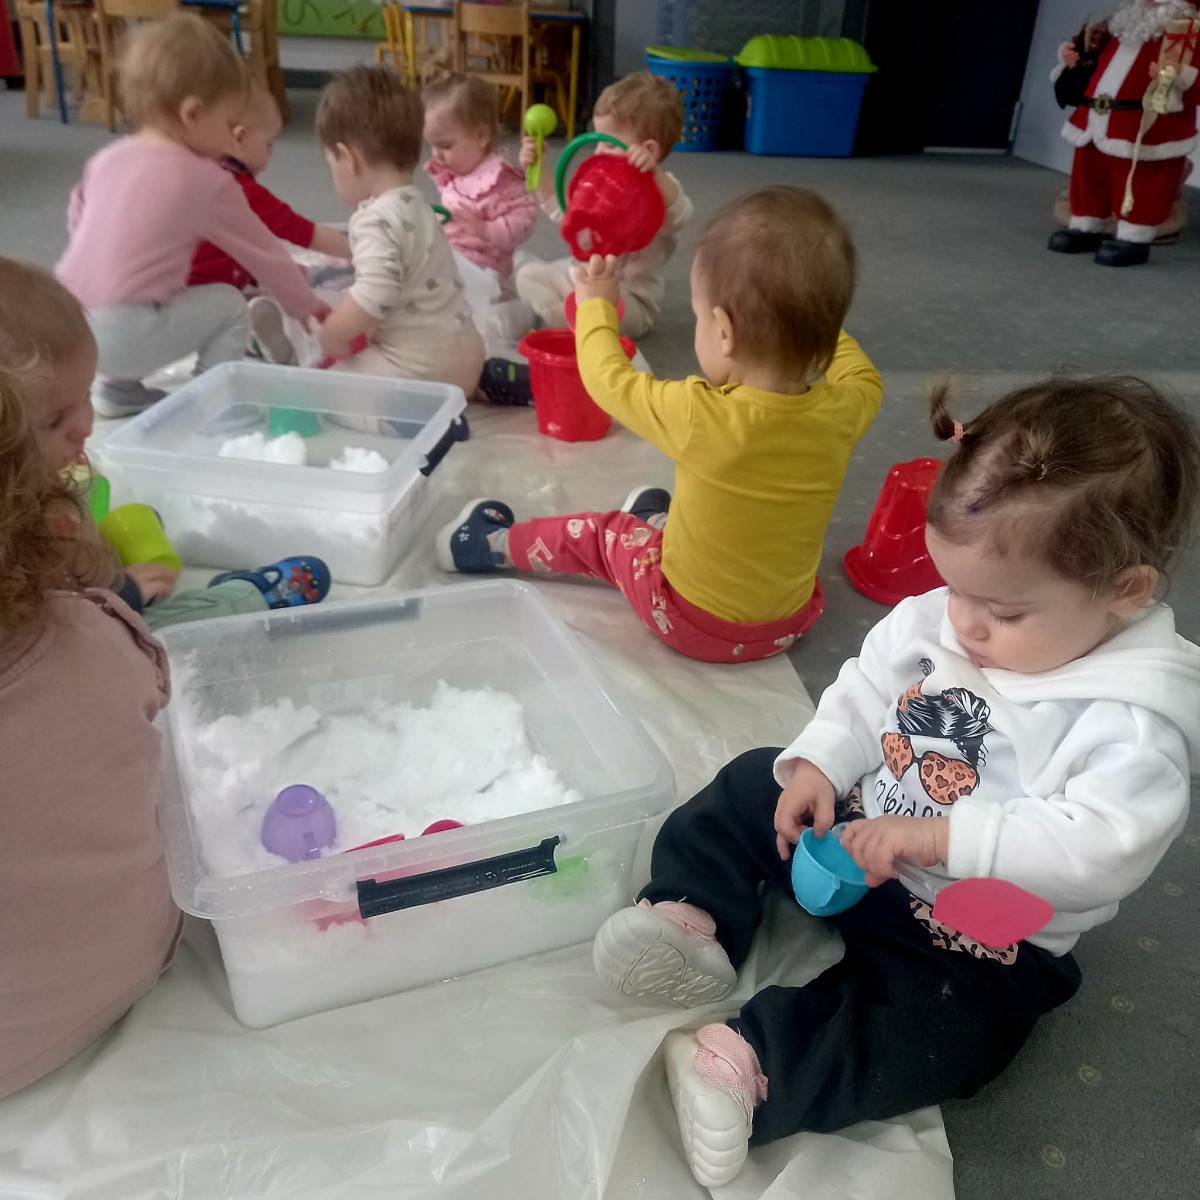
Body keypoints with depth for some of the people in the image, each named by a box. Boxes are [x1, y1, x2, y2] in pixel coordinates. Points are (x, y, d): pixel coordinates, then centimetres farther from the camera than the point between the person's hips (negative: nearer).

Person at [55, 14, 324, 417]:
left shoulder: (107, 157, 12)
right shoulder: (207, 180, -5)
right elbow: (263, 254, 4)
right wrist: (311, 309, 16)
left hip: (65, 324, 7)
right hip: (121, 335, -7)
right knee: (229, 305, 7)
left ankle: (117, 387, 29)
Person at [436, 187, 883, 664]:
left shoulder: (698, 417, -30)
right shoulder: (842, 413, -18)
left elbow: (609, 379, -12)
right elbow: (865, 380, 8)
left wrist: (596, 305, 5)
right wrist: (815, 318, 18)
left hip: (690, 624, -3)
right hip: (792, 623, 4)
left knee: (586, 534, 20)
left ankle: (493, 543, 39)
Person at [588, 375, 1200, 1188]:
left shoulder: (1134, 715, -24)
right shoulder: (935, 618, -8)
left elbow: (1104, 845, -34)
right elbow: (867, 692, 3)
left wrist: (943, 835, -38)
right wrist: (820, 764, -14)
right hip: (862, 832, 6)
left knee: (946, 1031, -29)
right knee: (755, 786, 3)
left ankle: (757, 1063, -27)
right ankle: (696, 915, -3)